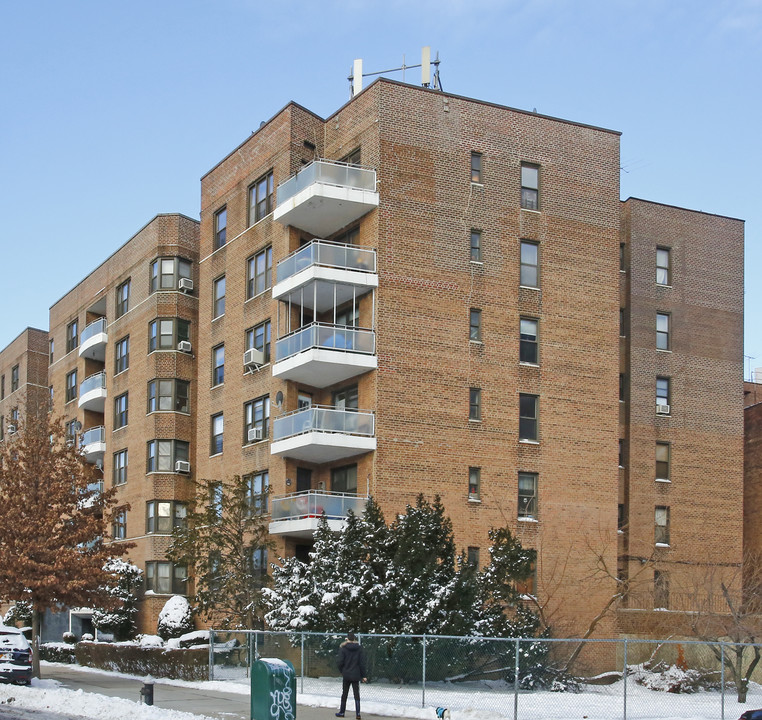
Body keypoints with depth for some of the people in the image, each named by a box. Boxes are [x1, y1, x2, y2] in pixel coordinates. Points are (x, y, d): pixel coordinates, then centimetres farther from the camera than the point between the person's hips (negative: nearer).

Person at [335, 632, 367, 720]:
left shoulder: (343, 648, -9)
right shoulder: (359, 648, -2)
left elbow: (340, 662, -12)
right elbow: (362, 663, -2)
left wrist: (342, 671, 8)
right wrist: (364, 675, 2)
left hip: (346, 675, -1)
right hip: (356, 675, 1)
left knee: (344, 694, 11)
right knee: (356, 694, 4)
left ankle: (342, 712, 18)